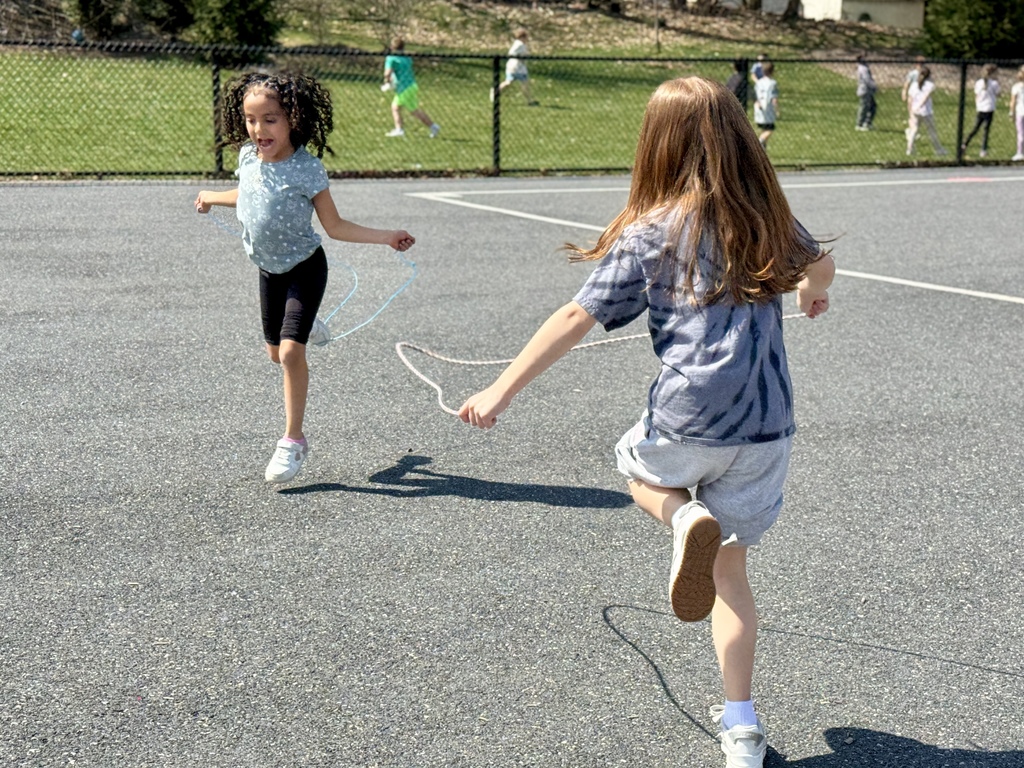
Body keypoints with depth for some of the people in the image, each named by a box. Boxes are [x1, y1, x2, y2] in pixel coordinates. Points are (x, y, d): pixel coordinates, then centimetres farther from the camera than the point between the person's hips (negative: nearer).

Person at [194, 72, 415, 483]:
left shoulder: (306, 169, -22)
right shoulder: (248, 157, -6)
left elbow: (335, 226, -16)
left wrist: (386, 236, -24)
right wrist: (212, 197, 33)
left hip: (304, 267, -6)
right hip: (269, 269, 6)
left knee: (291, 351, -17)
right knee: (275, 352, 18)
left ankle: (293, 441, -4)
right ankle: (306, 326, 56)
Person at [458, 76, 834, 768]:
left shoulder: (650, 234, -5)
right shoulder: (769, 218, 8)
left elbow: (578, 318, -8)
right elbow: (821, 266, 27)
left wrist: (502, 391, -3)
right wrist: (812, 294, 51)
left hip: (689, 420, -4)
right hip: (767, 430, 4)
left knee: (642, 468, 30)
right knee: (729, 569, 19)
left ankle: (687, 518, -4)